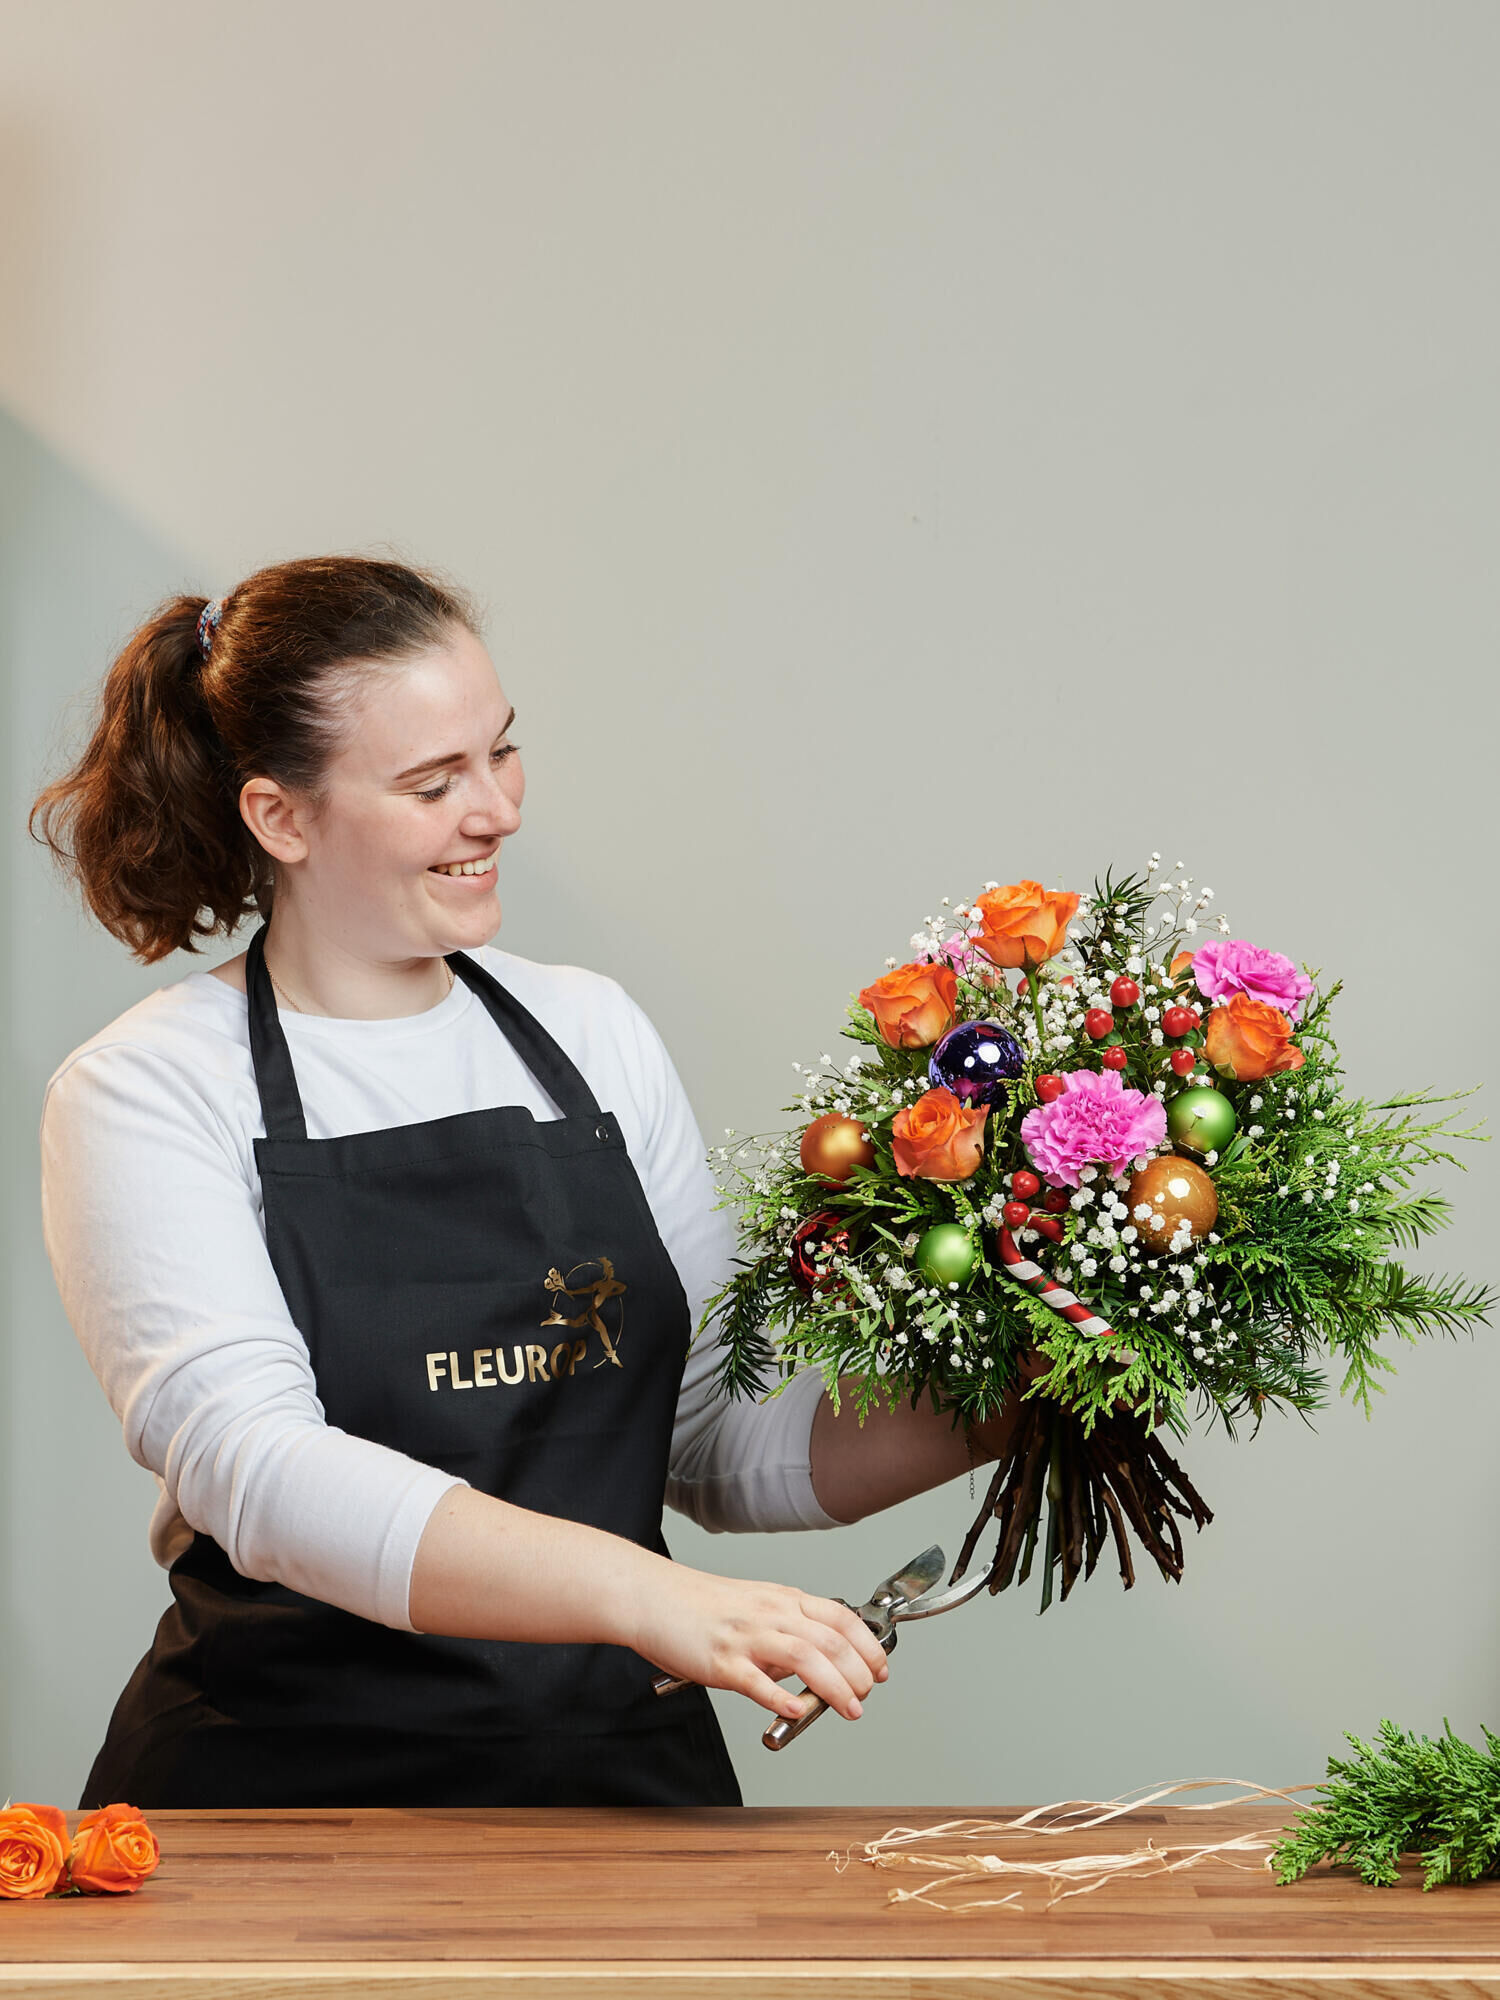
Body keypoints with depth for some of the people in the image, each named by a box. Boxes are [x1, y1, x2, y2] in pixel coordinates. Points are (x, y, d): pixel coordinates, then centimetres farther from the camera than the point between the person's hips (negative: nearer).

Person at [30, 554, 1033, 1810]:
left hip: (627, 1776, 5)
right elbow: (256, 1469, -20)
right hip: (296, 1787, -5)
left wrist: (983, 1419, -4)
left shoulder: (591, 1033, 11)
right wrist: (643, 1593, -31)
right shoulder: (149, 1093, -5)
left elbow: (719, 1440, 14)